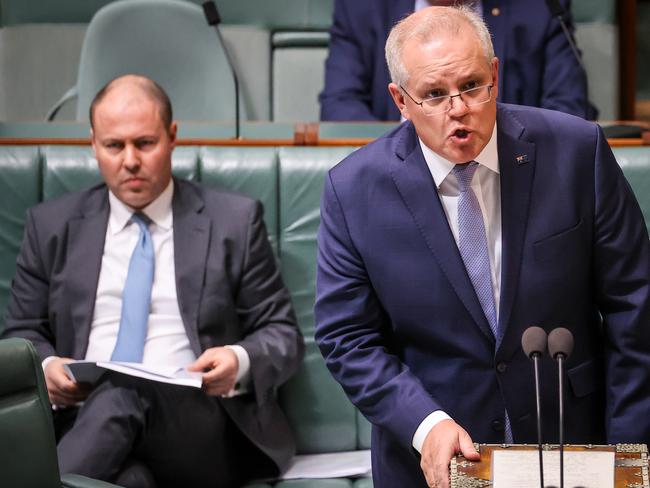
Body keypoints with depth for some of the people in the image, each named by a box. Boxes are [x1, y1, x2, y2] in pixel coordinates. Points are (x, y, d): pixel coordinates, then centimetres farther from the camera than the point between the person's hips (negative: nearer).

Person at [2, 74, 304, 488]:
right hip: (81, 418, 0)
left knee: (121, 395, -36)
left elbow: (283, 336, 10)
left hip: (196, 423, 0)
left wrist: (240, 362, -14)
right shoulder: (52, 225, 17)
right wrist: (46, 366, -6)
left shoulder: (234, 221, 10)